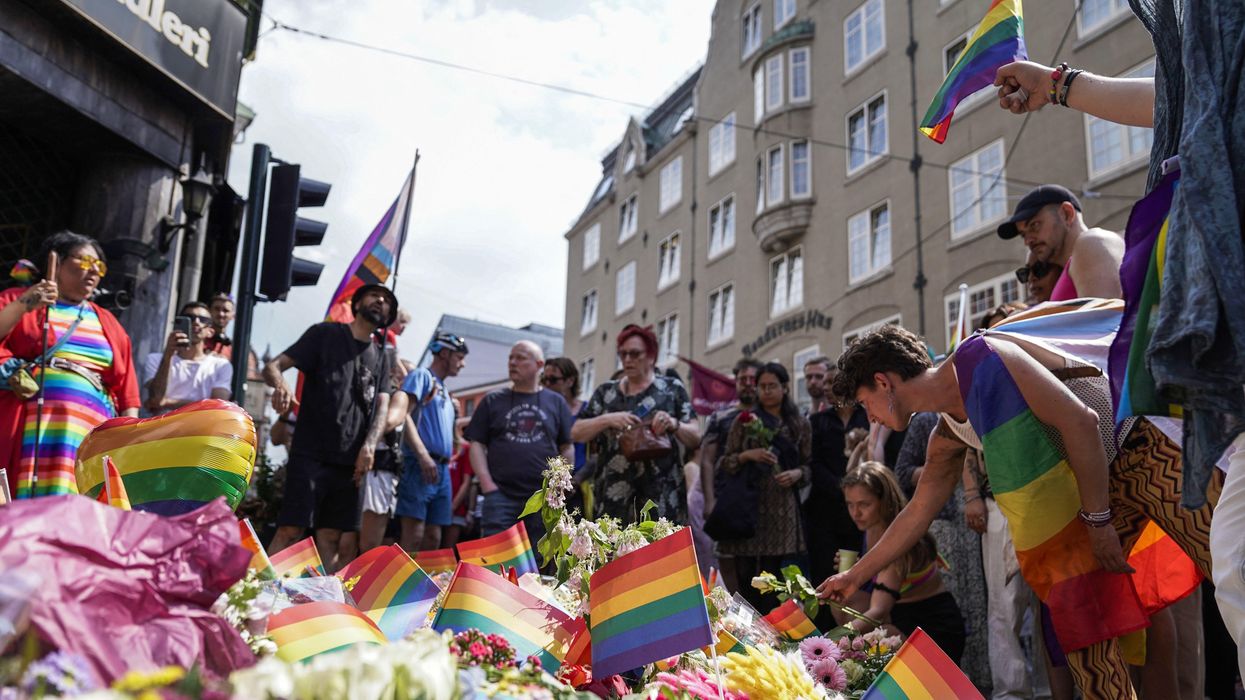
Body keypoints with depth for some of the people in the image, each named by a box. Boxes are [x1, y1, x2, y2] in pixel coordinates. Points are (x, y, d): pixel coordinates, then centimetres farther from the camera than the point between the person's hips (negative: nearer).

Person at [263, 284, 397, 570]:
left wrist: (369, 445, -12)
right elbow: (272, 366, -1)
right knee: (291, 529, -11)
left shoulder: (380, 358, 18)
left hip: (350, 461, 5)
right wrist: (280, 385, -26)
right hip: (310, 454, -4)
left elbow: (382, 406, 7)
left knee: (331, 536, 5)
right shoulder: (326, 333, 5)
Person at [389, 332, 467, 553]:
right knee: (413, 536, -13)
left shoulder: (444, 391, 25)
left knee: (433, 538, 5)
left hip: (442, 470, 9)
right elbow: (403, 414, -14)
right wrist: (423, 456, -22)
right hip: (420, 466, -9)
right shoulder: (421, 375, 0)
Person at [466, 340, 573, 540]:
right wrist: (486, 482, -5)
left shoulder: (556, 402, 13)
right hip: (501, 494, -1)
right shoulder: (493, 401, 11)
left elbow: (567, 448, 12)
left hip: (544, 497, 1)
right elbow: (476, 443, 7)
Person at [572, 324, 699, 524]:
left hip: (661, 492, -2)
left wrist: (673, 424, -15)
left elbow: (695, 437, 6)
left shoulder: (672, 389, 8)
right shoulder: (605, 392, 14)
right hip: (614, 493, 2)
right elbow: (576, 433, 8)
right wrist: (607, 420, -10)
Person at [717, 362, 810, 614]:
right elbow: (725, 463, 6)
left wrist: (797, 473, -9)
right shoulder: (744, 420, 7)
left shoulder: (800, 425, 8)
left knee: (771, 576, -1)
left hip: (781, 508, 0)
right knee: (745, 576, -1)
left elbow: (809, 465, 12)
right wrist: (747, 455, -12)